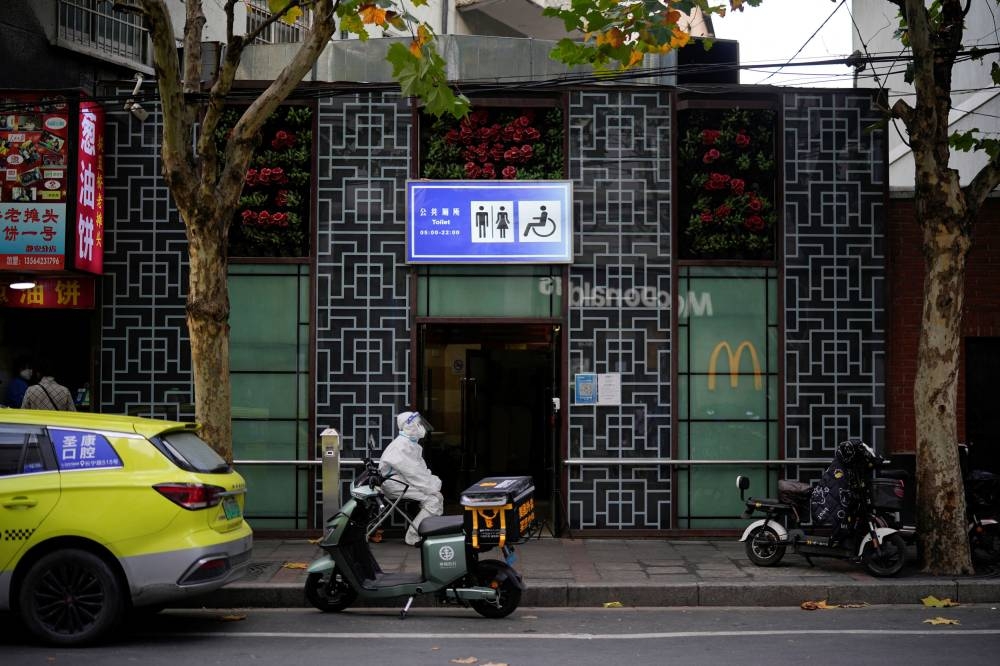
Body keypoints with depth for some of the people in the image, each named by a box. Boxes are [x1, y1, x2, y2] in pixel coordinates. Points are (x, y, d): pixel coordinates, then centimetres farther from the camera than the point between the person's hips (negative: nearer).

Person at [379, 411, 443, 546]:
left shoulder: (412, 444, 17)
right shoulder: (401, 446, -18)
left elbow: (421, 468, 16)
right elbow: (412, 472, -22)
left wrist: (433, 481, 0)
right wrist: (431, 487, -18)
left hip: (405, 481, 11)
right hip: (394, 484, -11)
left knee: (438, 496, 4)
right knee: (432, 500, -20)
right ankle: (413, 537, -18)